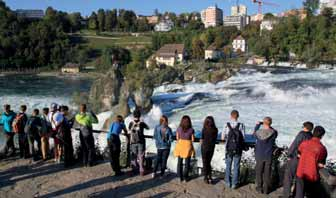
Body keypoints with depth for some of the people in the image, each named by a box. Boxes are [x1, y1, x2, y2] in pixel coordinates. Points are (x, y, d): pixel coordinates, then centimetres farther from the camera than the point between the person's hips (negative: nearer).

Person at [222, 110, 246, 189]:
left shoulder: (227, 125, -9)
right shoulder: (241, 125, -10)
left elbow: (223, 138, -5)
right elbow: (243, 138, -7)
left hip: (229, 149, 1)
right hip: (238, 149, 0)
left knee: (228, 166, 15)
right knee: (236, 166, 10)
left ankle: (228, 182, 23)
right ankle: (234, 183, 16)